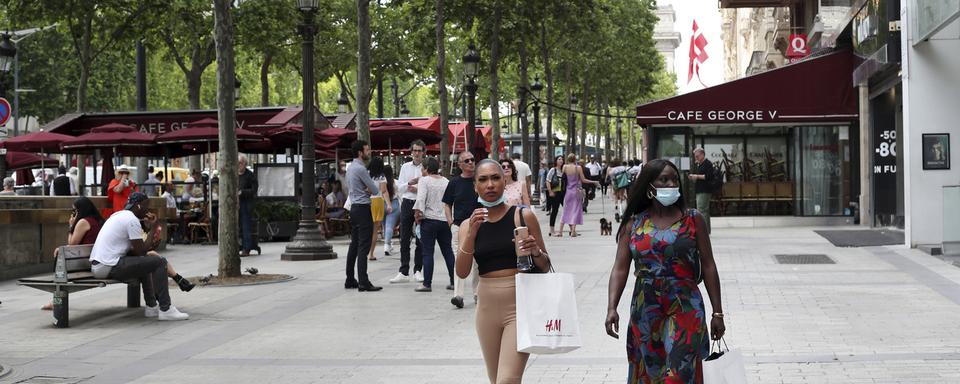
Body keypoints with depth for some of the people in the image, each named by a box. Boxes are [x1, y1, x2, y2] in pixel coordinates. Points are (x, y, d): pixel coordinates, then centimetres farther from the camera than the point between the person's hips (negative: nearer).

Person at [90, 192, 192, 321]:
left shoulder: (118, 215, 19)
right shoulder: (132, 220, -11)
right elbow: (141, 251, -11)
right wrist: (152, 229, -1)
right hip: (109, 268, -10)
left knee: (144, 261, 30)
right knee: (159, 262, -8)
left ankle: (152, 306, 29)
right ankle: (165, 309, -7)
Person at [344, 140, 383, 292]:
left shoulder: (350, 167, 13)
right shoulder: (360, 169, -16)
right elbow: (375, 190, -13)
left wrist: (367, 189, 1)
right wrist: (370, 189, 9)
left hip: (354, 207, 10)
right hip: (363, 208, -10)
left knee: (354, 244, 13)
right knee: (363, 246, -10)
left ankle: (350, 280, 16)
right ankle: (363, 282, -13)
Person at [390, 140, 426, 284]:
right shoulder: (405, 167, 9)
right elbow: (399, 188, 6)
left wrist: (417, 189, -16)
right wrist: (410, 183, -11)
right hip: (407, 203, 3)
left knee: (420, 239, 4)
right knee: (404, 239, 2)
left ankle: (418, 271, 13)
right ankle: (404, 272, 4)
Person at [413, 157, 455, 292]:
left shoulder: (424, 180, -6)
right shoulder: (446, 181, 9)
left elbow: (420, 199, -17)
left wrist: (418, 215, -7)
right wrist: (450, 218, 15)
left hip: (429, 220, -5)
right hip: (445, 220, 5)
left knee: (428, 252, -2)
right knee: (448, 251, 11)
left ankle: (427, 283, -3)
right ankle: (454, 282, 12)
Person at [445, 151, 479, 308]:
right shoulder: (454, 182, 1)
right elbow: (447, 203, 11)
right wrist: (451, 221, 1)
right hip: (459, 226, -1)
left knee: (477, 262, 9)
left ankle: (477, 293, 23)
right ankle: (458, 294, -14)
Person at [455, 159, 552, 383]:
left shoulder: (524, 216, -2)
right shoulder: (469, 225, 6)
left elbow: (545, 267, 5)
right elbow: (462, 272, -7)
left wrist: (536, 252, -17)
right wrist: (471, 234, -18)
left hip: (520, 307, -4)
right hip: (487, 308, 4)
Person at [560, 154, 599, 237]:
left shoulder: (565, 167, -3)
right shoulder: (578, 167, -8)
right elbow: (583, 180, -5)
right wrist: (593, 182, 6)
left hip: (568, 191, 2)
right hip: (576, 191, -2)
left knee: (566, 211, 11)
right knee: (575, 210, 3)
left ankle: (560, 231, 8)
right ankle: (573, 231, -3)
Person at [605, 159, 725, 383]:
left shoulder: (693, 219, 1)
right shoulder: (633, 224, 4)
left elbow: (708, 266, 2)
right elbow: (620, 269, -1)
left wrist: (717, 312, -1)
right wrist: (612, 308, -14)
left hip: (685, 308, -2)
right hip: (645, 312, 2)